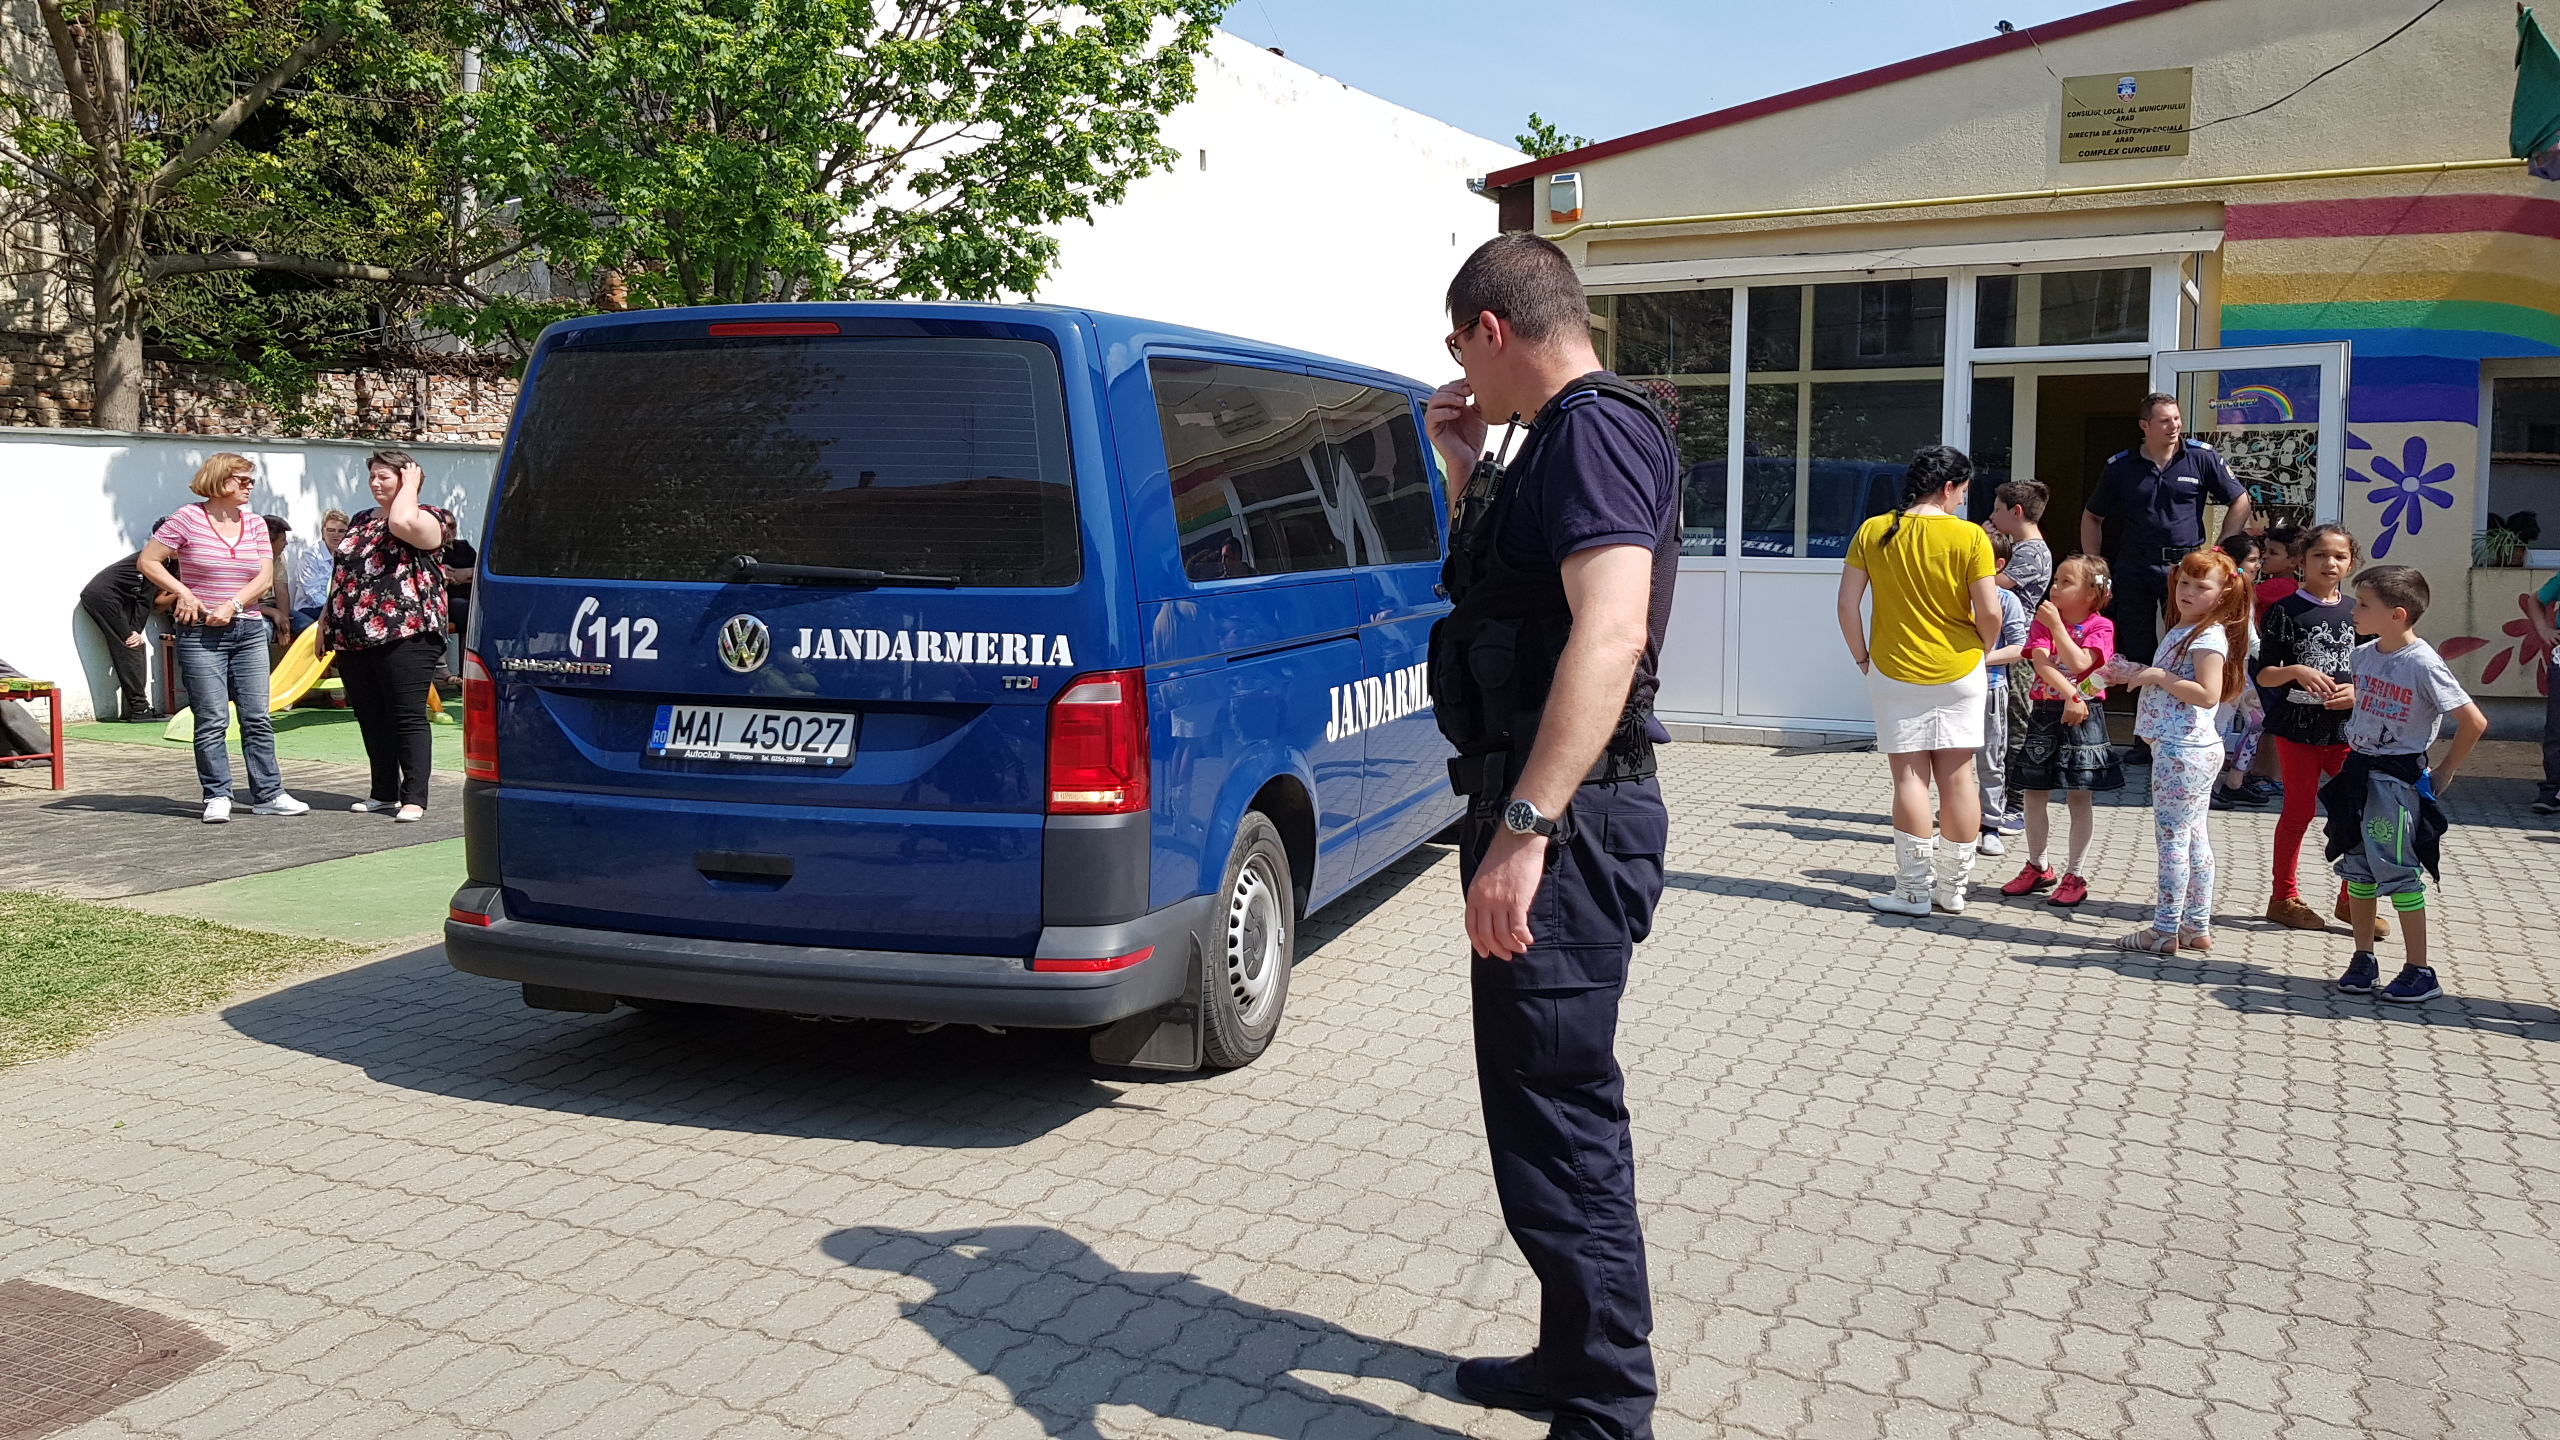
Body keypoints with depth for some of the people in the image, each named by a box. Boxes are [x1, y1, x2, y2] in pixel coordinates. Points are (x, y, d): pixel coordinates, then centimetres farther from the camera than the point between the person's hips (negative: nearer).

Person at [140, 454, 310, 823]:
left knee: (257, 717, 4)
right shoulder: (188, 518, -2)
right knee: (212, 720, -3)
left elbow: (265, 576, 3)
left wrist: (232, 605, -11)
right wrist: (183, 592, -12)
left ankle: (268, 794, 9)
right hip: (201, 634, -4)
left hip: (249, 631, 4)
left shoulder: (255, 524, 10)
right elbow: (147, 561, -1)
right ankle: (217, 797, 4)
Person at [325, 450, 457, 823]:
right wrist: (326, 620, 20)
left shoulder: (428, 520, -2)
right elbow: (341, 573, 26)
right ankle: (384, 792, 20)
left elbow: (401, 522, -26)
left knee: (408, 717, -7)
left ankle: (414, 798, -4)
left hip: (404, 634, -8)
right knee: (370, 718, 11)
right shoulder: (359, 522, 21)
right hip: (354, 637, 8)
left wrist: (410, 484, -9)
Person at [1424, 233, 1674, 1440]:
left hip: (1567, 822, -11)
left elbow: (1610, 628, -31)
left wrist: (1525, 830, -36)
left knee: (1557, 1127, -4)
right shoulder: (1565, 437, 18)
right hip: (1546, 814, 11)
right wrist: (1469, 476, 18)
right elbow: (1512, 595, 31)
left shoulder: (1594, 429, -16)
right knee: (1556, 1107, 21)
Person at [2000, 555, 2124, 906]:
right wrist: (2070, 695, -21)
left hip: (2083, 718, -4)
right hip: (2044, 714, 4)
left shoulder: (2100, 626, -3)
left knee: (2080, 796, 1)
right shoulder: (2043, 621, 5)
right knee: (2035, 792, 9)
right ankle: (2038, 867, 23)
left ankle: (2074, 875, 10)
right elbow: (2041, 662, -9)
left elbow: (2079, 663, -18)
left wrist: (2056, 625, -19)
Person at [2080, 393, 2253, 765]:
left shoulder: (2202, 457, 0)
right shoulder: (2120, 466, 4)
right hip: (2133, 570, 2)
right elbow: (2092, 517, 15)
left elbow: (2240, 501, 9)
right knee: (2138, 655, 6)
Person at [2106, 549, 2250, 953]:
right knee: (2193, 837, 13)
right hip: (2176, 746, 10)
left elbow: (2207, 694, -24)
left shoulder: (2209, 636, -13)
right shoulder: (2181, 632, 17)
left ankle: (2165, 931, -2)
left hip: (2184, 749, -10)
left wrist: (2157, 675, -21)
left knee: (2171, 836, -6)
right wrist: (2136, 674, 10)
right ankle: (2197, 928, 21)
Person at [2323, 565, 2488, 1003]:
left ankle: (2420, 972, 8)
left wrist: (2444, 773, -10)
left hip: (2399, 778, -7)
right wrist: (2356, 757, 15)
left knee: (2398, 873, -2)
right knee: (2357, 869, 11)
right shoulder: (2363, 654, 2)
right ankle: (2363, 959, 23)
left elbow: (2474, 722, -18)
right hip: (2358, 772, 7)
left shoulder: (2424, 664, -19)